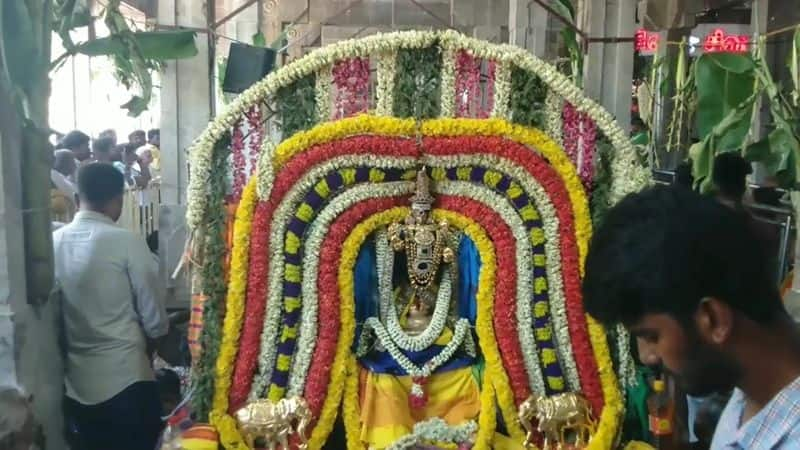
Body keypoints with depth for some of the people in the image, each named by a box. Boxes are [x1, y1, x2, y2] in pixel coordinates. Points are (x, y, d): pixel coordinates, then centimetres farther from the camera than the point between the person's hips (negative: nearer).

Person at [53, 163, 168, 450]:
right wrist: (157, 331, 13)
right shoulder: (127, 241, -15)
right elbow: (154, 318, -8)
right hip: (125, 380, -5)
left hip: (76, 382, 5)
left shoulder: (54, 242, -1)